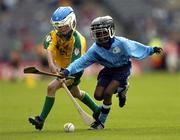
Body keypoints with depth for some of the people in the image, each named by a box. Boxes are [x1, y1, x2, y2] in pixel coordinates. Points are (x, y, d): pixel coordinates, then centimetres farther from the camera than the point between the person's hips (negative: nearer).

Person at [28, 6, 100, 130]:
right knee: (76, 93, 27)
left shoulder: (78, 39, -29)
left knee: (52, 87, -22)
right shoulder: (54, 35, -14)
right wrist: (51, 64, -53)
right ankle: (97, 110, 49)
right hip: (63, 67, 8)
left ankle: (41, 120, -20)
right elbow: (49, 49, -33)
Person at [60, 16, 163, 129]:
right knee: (98, 95, -8)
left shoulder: (120, 43, -25)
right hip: (108, 70, 4)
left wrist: (152, 50, -2)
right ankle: (120, 88, 20)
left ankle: (101, 122, 0)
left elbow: (135, 47, -10)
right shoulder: (95, 49, -18)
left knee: (107, 93, -18)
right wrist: (67, 71, -34)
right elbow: (81, 62, -21)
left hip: (122, 69, -4)